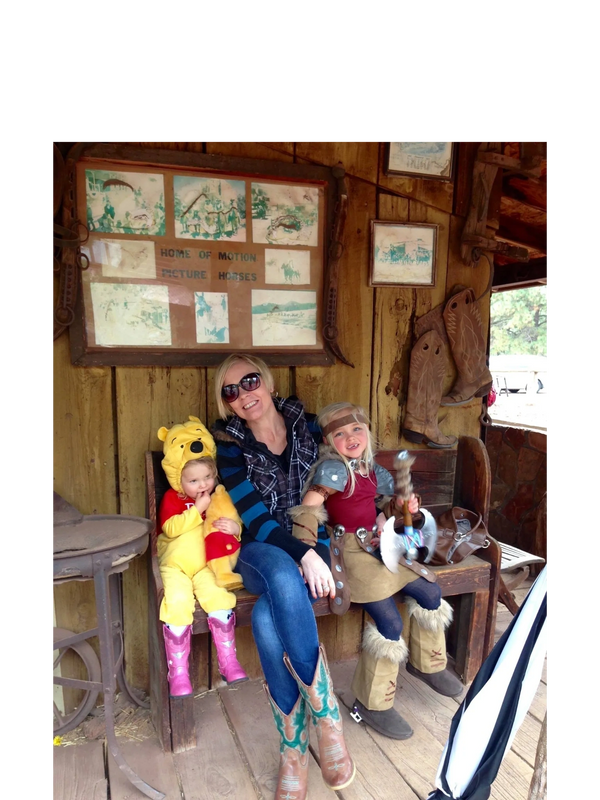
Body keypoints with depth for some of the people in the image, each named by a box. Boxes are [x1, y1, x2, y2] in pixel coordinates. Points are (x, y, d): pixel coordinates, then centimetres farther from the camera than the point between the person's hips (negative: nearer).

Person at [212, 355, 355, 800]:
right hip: (261, 552, 0)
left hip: (311, 546, 1)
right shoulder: (228, 442, -3)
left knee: (268, 619, -31)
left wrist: (316, 551, -8)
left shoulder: (306, 424, 2)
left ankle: (294, 747, -14)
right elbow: (254, 516, -12)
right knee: (284, 576, -37)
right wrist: (302, 555, -24)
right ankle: (326, 716, -23)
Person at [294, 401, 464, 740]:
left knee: (431, 594, 8)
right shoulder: (333, 467, -16)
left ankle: (425, 662, 34)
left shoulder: (370, 468, 9)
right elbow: (309, 506, -26)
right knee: (390, 624, -15)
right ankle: (373, 704, 6)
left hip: (377, 545, 9)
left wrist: (399, 505, 1)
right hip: (351, 550, -8)